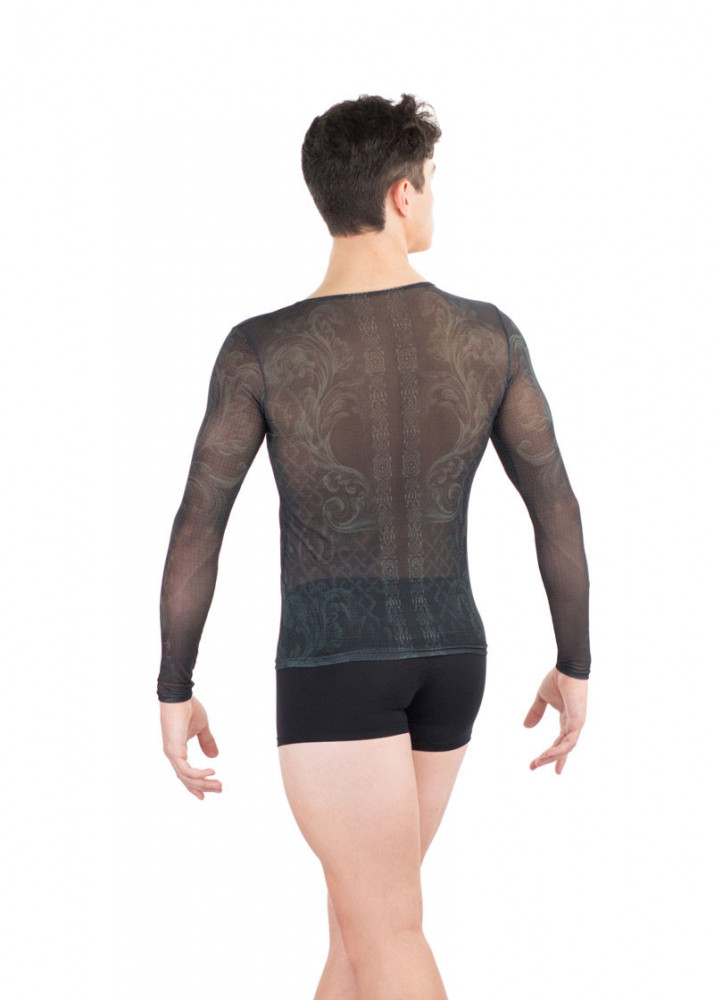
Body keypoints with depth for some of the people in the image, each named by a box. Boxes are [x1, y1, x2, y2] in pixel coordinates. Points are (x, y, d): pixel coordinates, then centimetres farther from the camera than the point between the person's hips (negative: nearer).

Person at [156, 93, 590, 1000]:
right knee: (363, 896, 22)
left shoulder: (259, 348, -13)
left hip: (332, 665, -4)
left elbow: (194, 534, -11)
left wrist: (173, 694, 1)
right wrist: (574, 666, 9)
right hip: (447, 657, 5)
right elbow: (557, 507, -3)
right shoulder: (490, 334, -5)